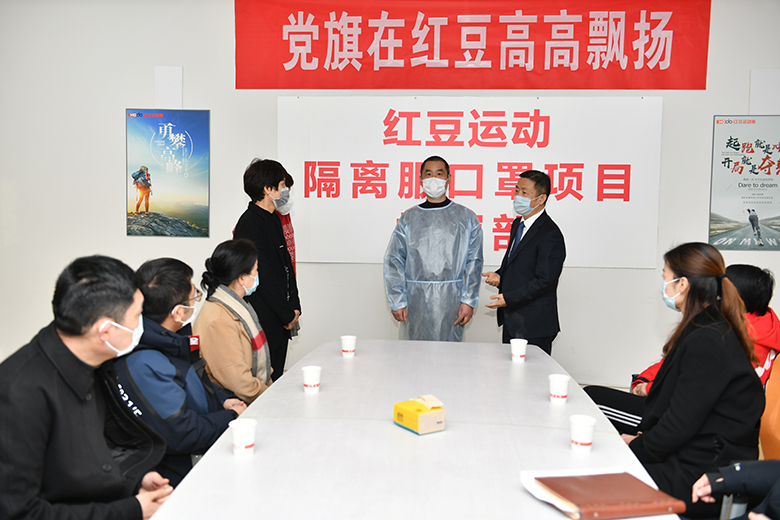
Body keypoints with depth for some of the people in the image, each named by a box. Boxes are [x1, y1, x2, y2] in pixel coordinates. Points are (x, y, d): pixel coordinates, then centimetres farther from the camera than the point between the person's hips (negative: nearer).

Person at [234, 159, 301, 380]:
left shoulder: (274, 221, 15)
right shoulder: (249, 224, -15)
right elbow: (263, 275, -18)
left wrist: (294, 306, 8)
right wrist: (288, 314, -13)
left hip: (281, 320, 9)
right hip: (263, 320, -9)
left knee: (276, 377, 14)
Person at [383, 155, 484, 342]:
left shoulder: (467, 218, 8)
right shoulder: (408, 218, 8)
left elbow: (474, 262, 4)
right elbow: (394, 262, 6)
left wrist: (469, 301, -4)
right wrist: (397, 302, -2)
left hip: (451, 302, 0)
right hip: (415, 300, 1)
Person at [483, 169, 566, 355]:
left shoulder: (550, 235, -17)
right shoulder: (517, 224, 12)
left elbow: (545, 281, -20)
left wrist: (509, 298, -18)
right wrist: (500, 276, 1)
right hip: (511, 320, 9)